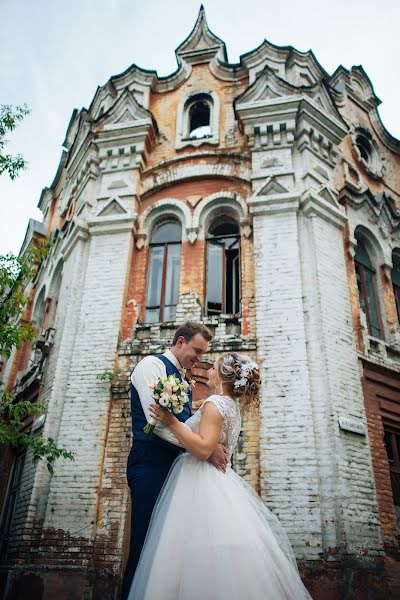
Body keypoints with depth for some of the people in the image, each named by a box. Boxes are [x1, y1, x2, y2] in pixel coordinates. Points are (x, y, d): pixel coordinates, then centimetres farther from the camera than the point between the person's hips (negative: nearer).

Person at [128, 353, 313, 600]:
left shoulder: (215, 402, -12)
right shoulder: (234, 406, 16)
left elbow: (203, 448, -22)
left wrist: (171, 421, -21)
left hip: (201, 485, -10)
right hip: (220, 483, 10)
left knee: (203, 556, -9)